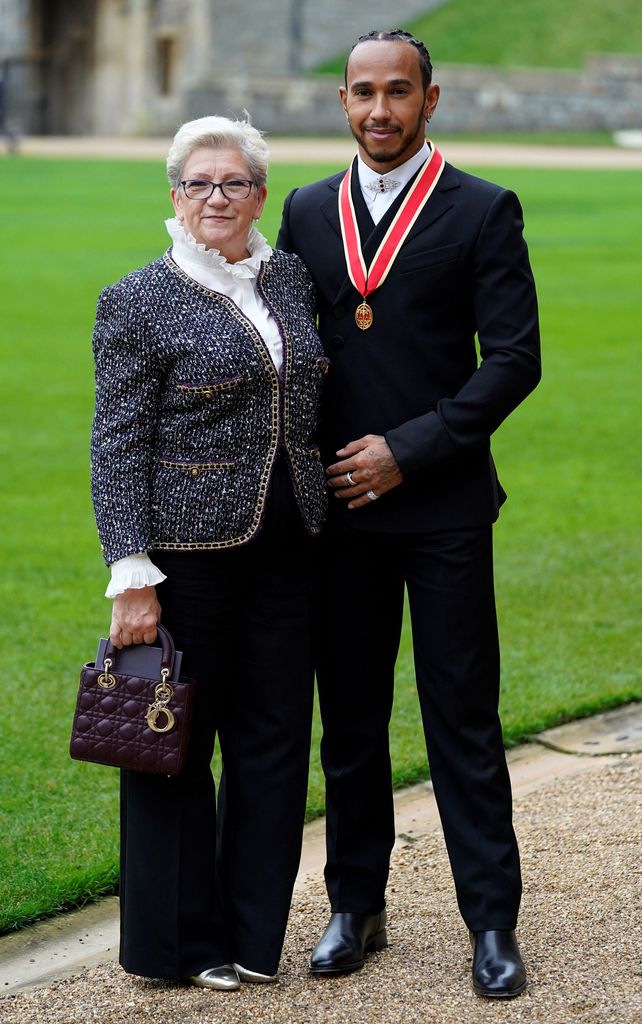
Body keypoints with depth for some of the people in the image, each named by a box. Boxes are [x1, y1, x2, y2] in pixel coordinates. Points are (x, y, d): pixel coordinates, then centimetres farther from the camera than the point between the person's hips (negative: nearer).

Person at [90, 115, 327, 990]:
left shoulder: (291, 279, 10)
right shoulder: (138, 303, -6)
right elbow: (119, 447, -8)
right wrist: (132, 575, -14)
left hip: (288, 547, 5)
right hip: (191, 549, -5)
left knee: (275, 738, 9)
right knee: (179, 743, 4)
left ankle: (254, 935, 21)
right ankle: (186, 941, 17)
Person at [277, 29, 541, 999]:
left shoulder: (483, 212, -2)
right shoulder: (308, 211, 10)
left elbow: (514, 357, -7)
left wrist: (408, 450, -13)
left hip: (443, 507, -3)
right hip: (337, 509, 4)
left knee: (463, 719, 1)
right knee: (349, 719, 10)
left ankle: (493, 923, 9)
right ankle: (357, 908, 21)